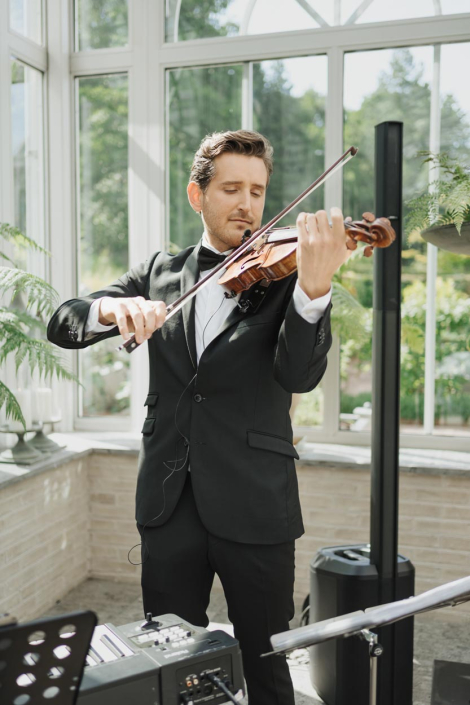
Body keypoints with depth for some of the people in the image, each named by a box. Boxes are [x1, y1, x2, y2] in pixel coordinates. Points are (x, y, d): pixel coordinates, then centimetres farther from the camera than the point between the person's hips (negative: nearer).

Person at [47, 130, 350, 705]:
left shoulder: (283, 276, -1)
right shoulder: (160, 273, 8)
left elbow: (300, 375, -16)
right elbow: (62, 325, 2)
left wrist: (313, 288, -34)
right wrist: (114, 308, -20)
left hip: (254, 505, -2)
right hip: (168, 501, 3)